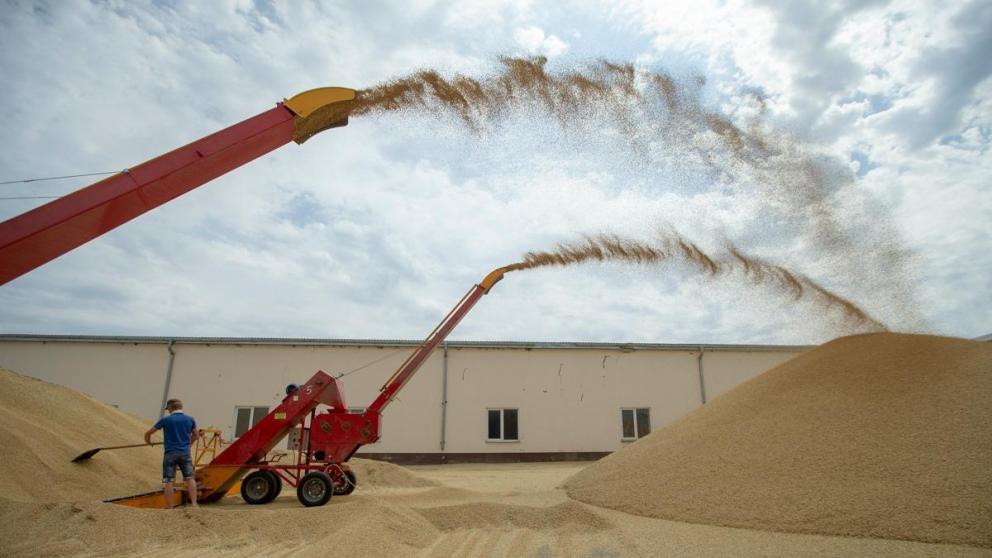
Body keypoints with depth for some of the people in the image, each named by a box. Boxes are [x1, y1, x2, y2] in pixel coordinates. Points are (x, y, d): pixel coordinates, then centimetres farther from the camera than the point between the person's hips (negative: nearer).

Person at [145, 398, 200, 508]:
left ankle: (169, 507, 5)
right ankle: (194, 503, -3)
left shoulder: (165, 419, -3)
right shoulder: (190, 419, 6)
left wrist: (148, 442, 25)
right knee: (190, 478, 4)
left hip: (170, 453, -2)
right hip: (185, 453, 2)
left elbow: (148, 433, 4)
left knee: (168, 481, 4)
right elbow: (196, 434, 17)